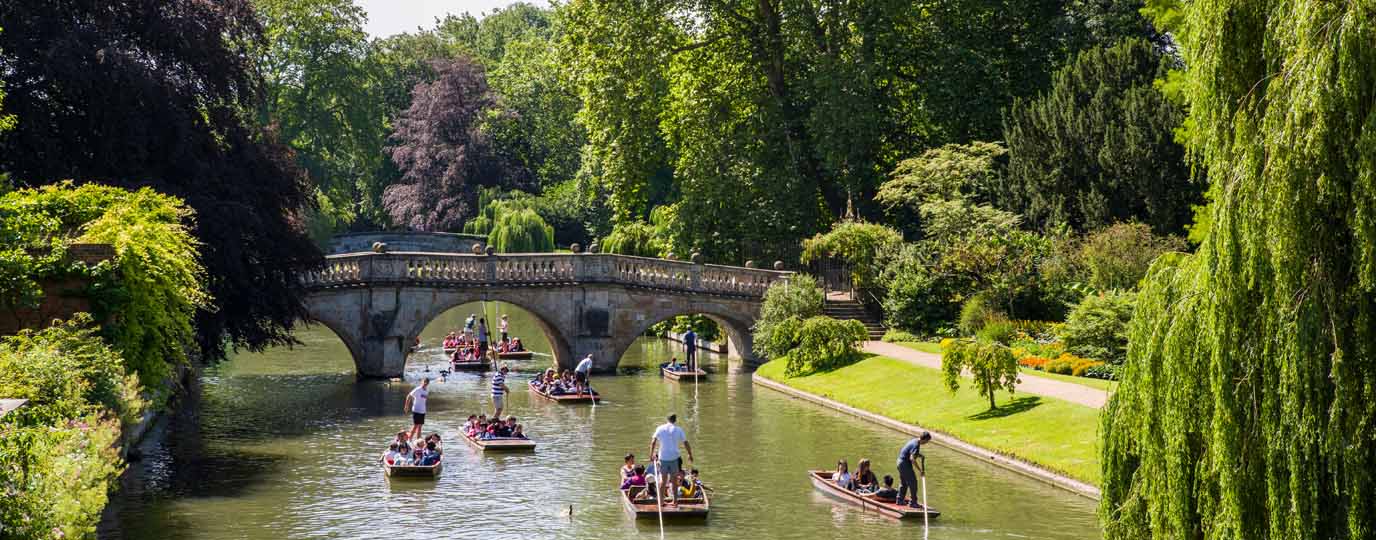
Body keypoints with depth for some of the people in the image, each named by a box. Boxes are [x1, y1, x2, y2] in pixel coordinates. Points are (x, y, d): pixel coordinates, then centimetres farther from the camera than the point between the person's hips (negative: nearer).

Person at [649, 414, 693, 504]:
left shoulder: (660, 429, 4)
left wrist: (651, 454, 5)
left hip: (663, 457, 0)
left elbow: (653, 442, -2)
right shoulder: (678, 430, 2)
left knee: (663, 480, 7)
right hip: (674, 457, 0)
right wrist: (690, 455, 16)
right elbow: (686, 444, 3)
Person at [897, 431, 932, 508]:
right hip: (905, 464, -10)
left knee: (903, 483, 20)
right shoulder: (916, 445, -21)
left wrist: (921, 456, 6)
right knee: (913, 483, -3)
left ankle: (899, 500, 27)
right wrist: (920, 469, -27)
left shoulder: (914, 441, 8)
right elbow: (912, 458, -29)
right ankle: (913, 502, -1)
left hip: (900, 462, 10)